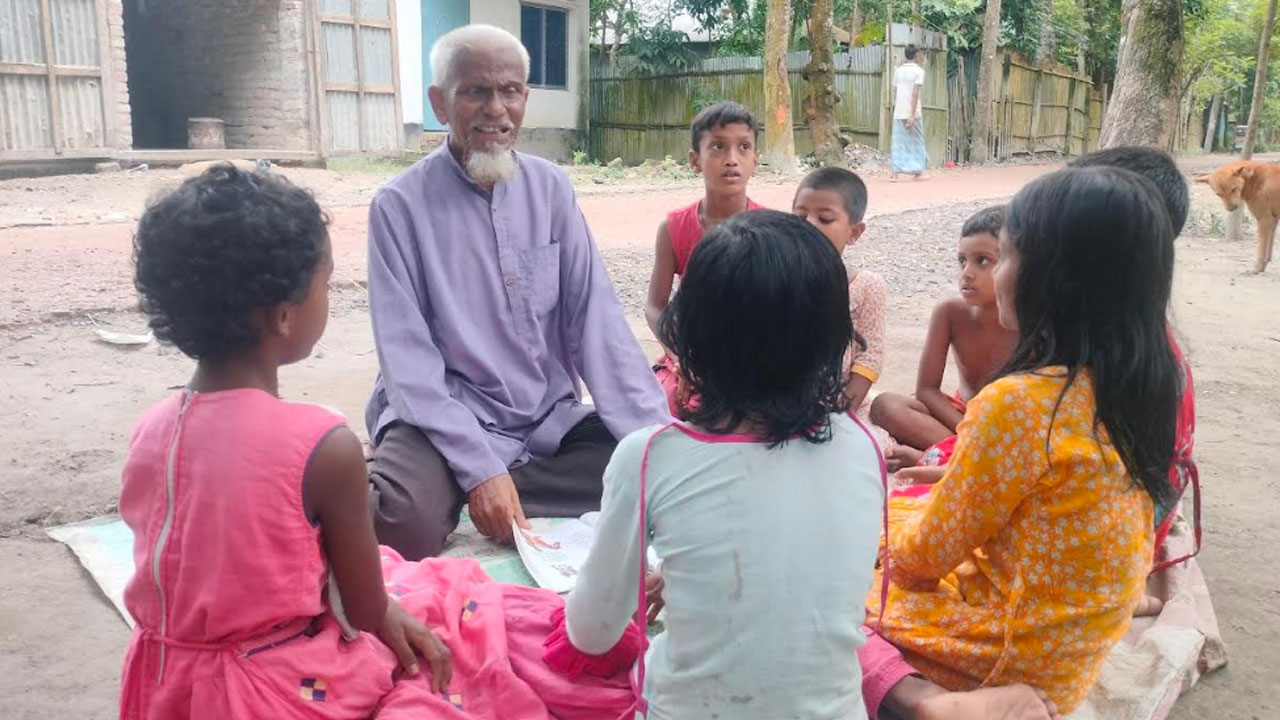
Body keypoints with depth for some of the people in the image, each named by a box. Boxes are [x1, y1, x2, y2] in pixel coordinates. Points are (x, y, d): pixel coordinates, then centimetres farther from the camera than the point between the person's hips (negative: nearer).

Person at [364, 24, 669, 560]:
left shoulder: (551, 188, 4)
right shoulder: (400, 205, -7)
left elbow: (596, 321, -2)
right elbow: (407, 356, -12)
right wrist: (479, 467, -25)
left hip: (551, 421, 5)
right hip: (444, 420, -4)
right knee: (405, 523, -34)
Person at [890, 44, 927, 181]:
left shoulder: (898, 70, 9)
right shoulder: (919, 70, -6)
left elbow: (895, 93, 12)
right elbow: (915, 94, -14)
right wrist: (913, 115, -17)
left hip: (898, 113, 4)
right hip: (913, 112, -4)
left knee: (898, 142, 2)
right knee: (916, 141, 10)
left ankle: (893, 172, -10)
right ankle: (917, 171, 18)